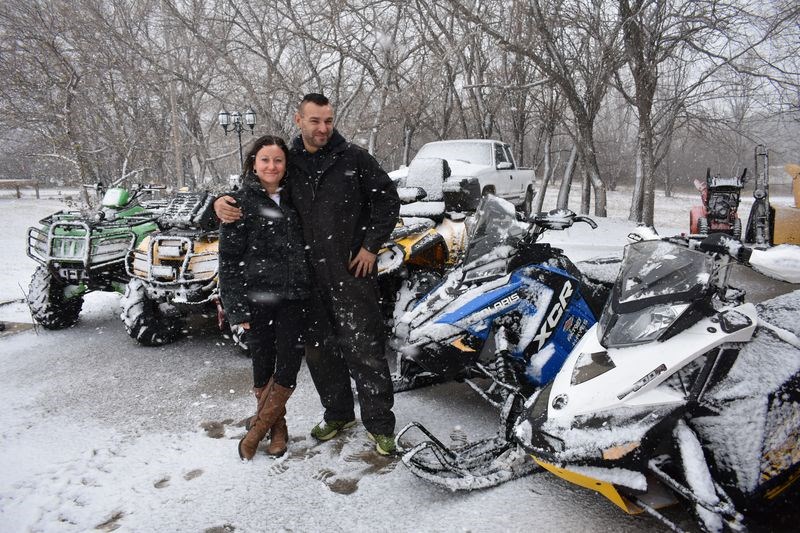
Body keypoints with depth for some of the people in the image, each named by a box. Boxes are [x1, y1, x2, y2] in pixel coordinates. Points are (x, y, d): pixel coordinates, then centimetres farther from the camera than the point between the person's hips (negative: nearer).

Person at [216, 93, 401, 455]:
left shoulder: (353, 158, -1)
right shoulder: (288, 164, 8)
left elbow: (387, 198, 1)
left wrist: (371, 246, -5)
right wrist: (222, 203, -4)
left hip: (353, 270, -4)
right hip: (309, 276, 4)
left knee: (363, 349, -3)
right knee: (319, 350, 13)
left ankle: (379, 424, 10)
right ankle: (338, 414, 31)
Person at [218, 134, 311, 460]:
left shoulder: (292, 200, 12)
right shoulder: (239, 203, -1)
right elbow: (228, 259, -4)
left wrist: (308, 291, 11)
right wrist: (236, 307, -9)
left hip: (294, 299, 3)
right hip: (257, 299, -3)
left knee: (288, 368, 1)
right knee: (263, 367, 7)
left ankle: (258, 428, 18)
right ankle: (277, 426, 27)